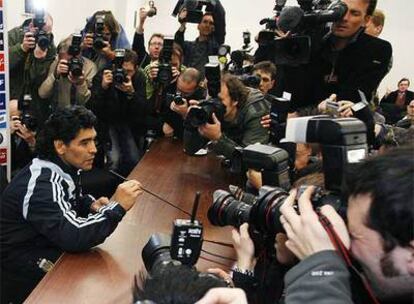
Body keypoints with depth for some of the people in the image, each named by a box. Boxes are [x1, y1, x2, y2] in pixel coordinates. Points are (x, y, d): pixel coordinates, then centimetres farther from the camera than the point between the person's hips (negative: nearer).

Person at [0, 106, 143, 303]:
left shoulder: (66, 167, -1)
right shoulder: (41, 184, -28)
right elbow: (72, 237, -36)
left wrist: (91, 205, -2)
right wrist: (117, 206, -30)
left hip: (51, 248, 8)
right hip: (27, 274, -8)